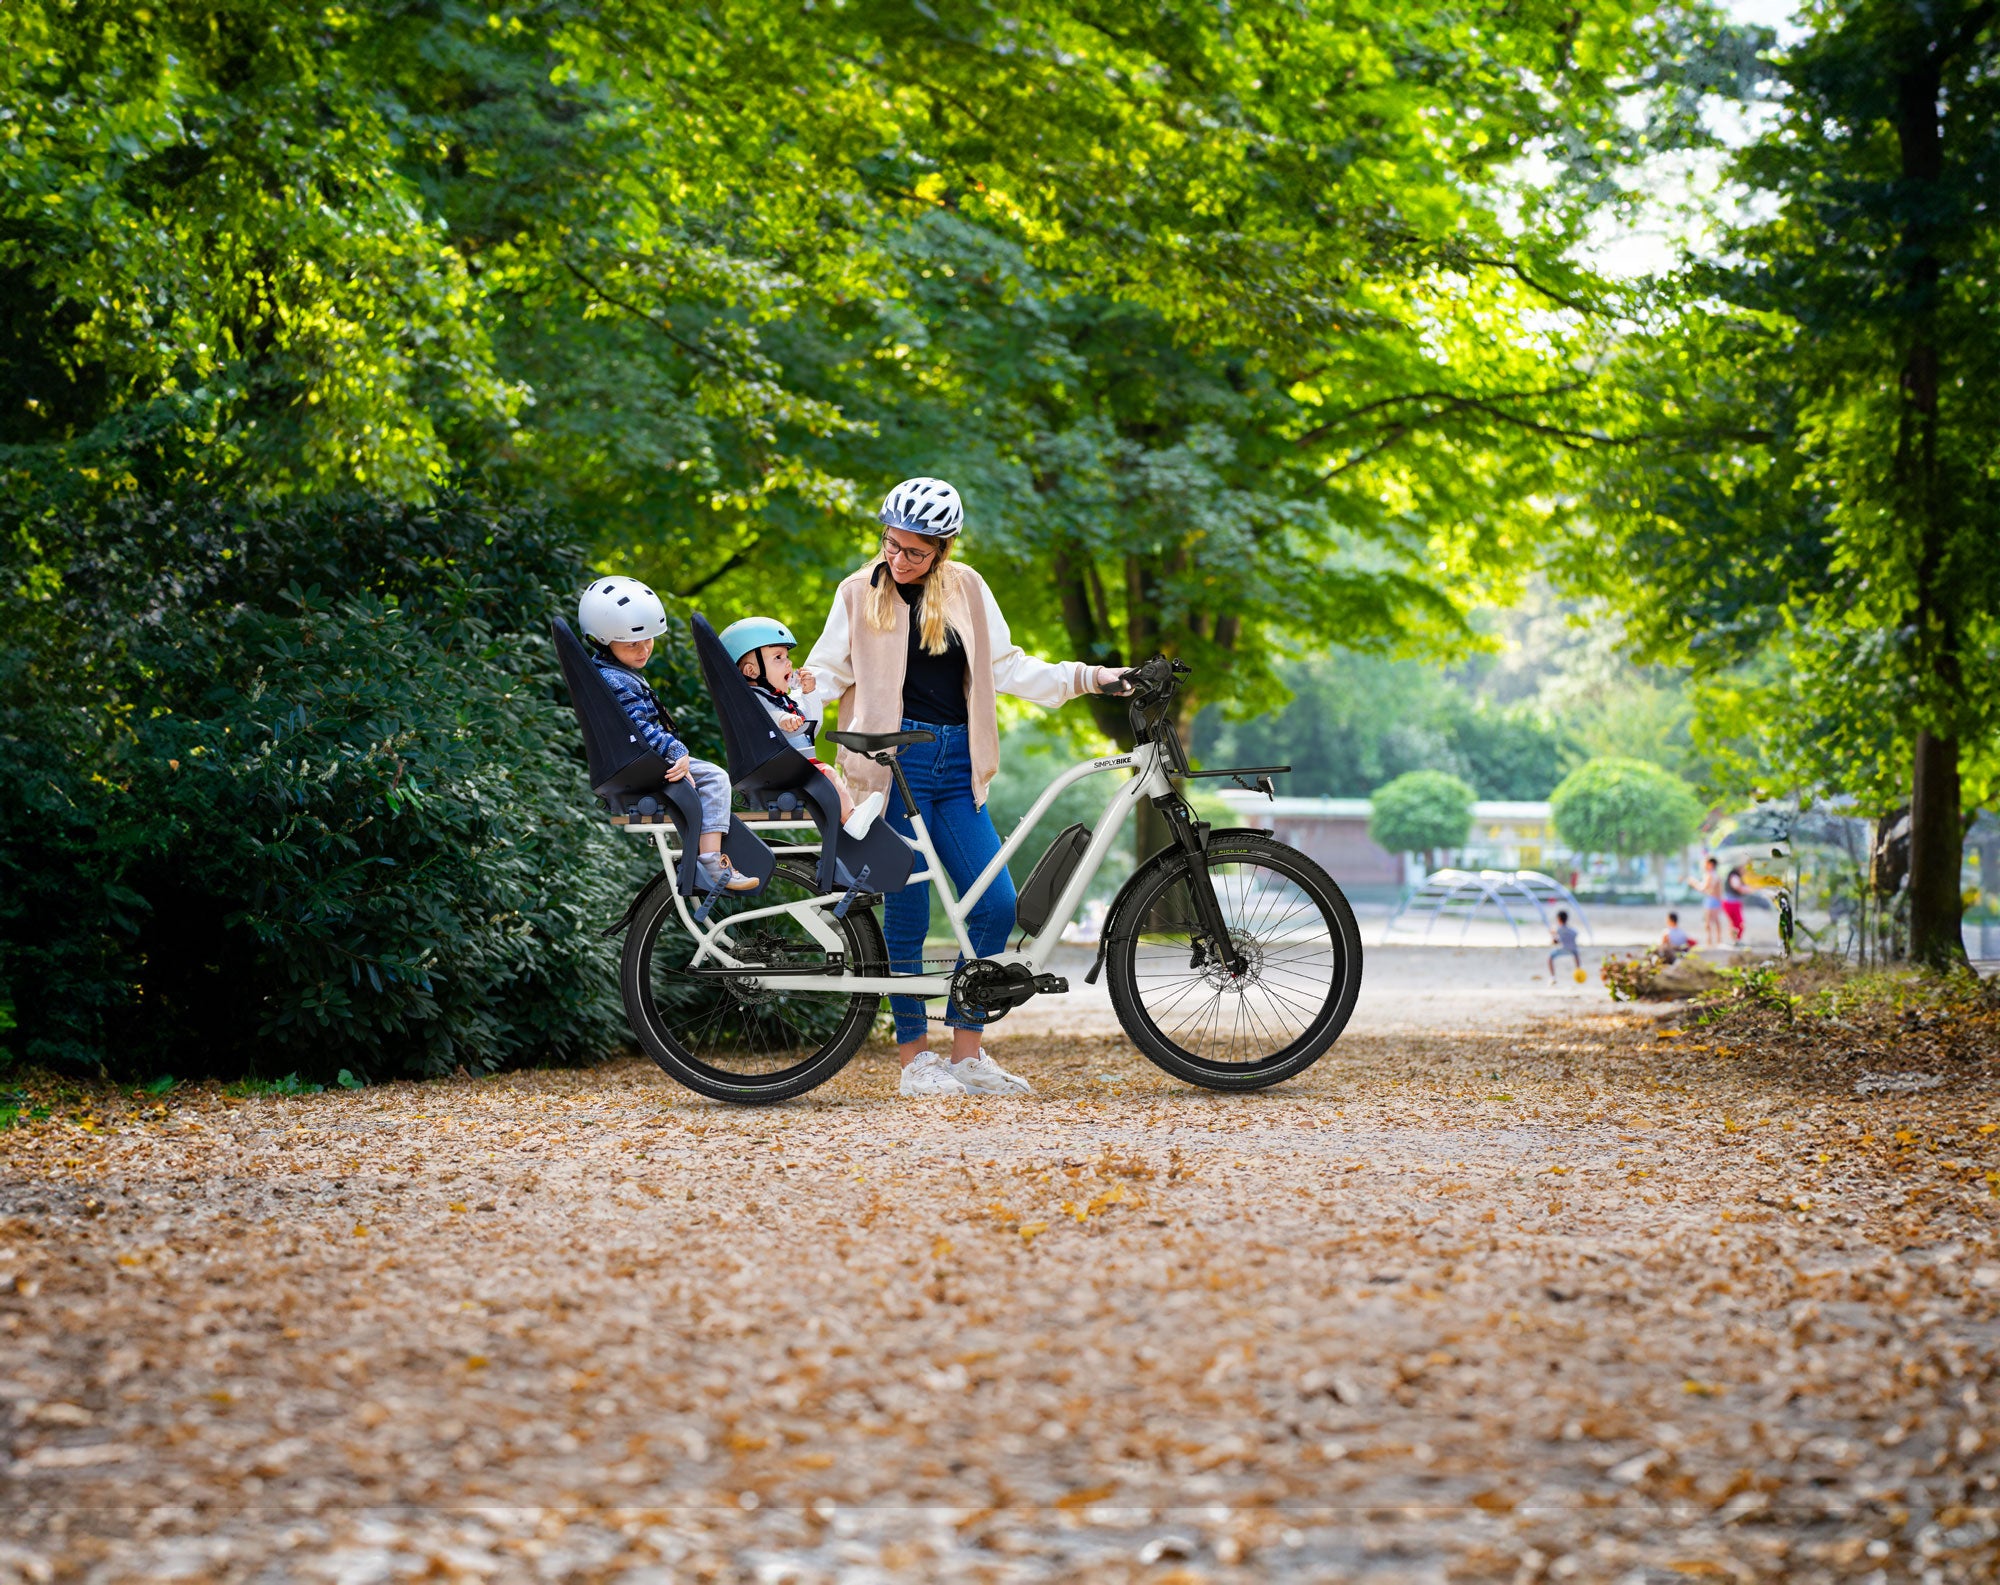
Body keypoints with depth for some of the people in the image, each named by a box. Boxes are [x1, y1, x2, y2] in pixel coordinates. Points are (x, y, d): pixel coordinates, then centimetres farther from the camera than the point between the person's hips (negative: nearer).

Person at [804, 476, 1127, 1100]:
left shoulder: (967, 589, 11)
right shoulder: (860, 592, 4)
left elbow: (1006, 668, 15)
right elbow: (825, 670, 7)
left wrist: (1090, 677, 8)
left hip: (956, 767, 4)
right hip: (894, 764, -4)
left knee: (995, 905, -4)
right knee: (908, 913, -4)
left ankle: (967, 1054, 6)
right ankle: (915, 1060, 6)